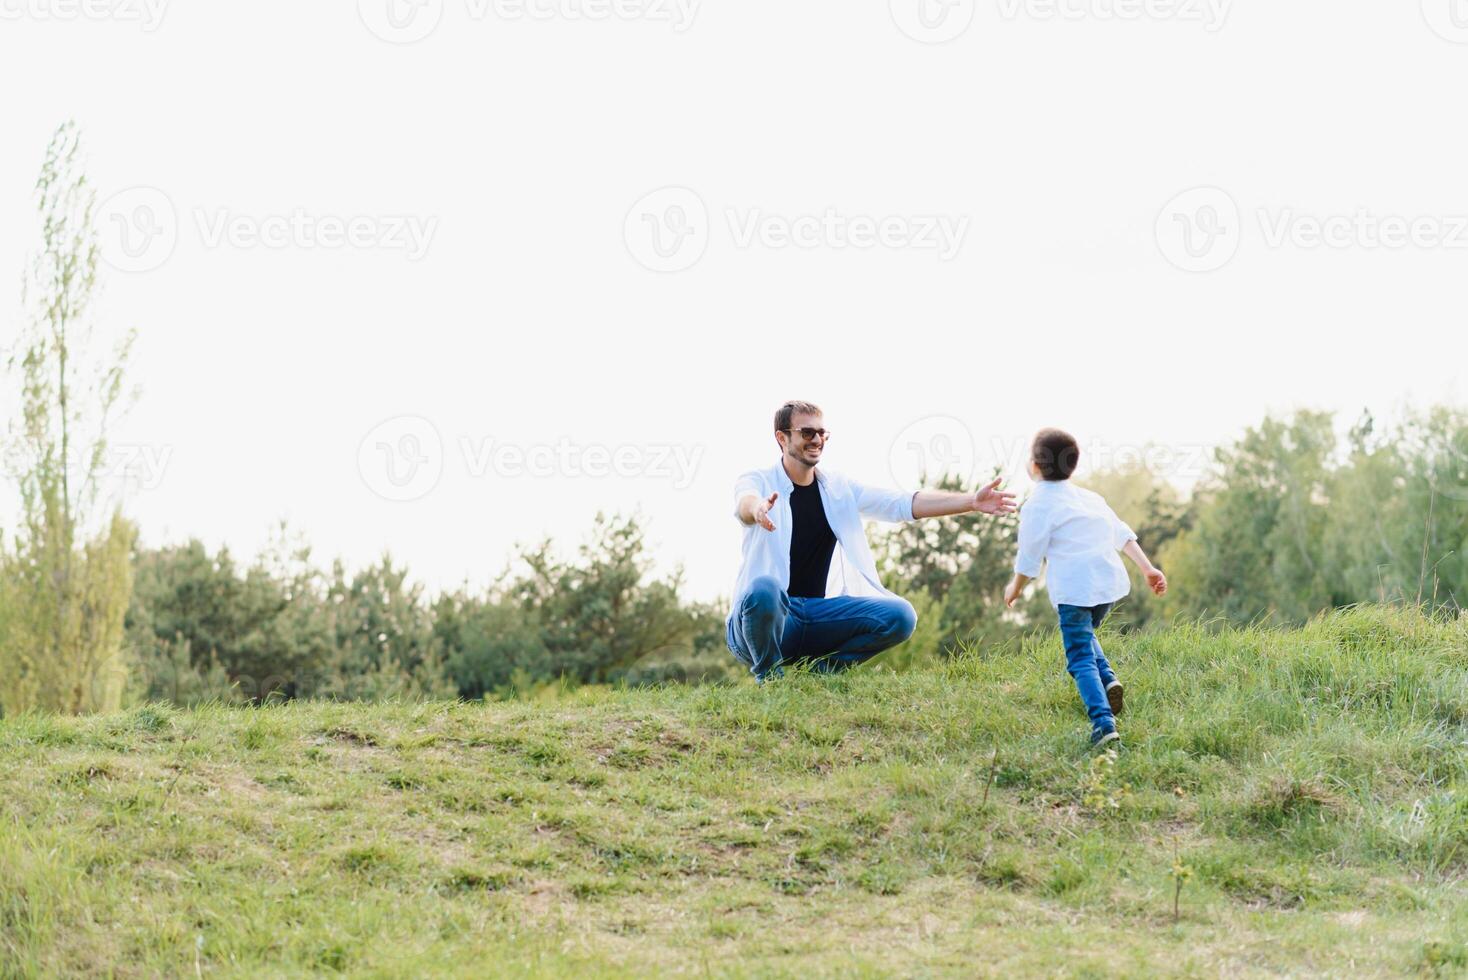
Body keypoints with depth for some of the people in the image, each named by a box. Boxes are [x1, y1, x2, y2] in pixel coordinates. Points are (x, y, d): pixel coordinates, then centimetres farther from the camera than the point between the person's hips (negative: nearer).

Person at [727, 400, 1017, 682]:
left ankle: (823, 667, 2)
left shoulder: (839, 488, 11)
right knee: (764, 590, -39)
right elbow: (746, 502, -28)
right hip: (767, 617, -4)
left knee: (899, 615, -15)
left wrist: (971, 502, -11)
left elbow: (903, 503, 2)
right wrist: (758, 509, -55)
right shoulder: (759, 482, -3)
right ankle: (768, 675, -12)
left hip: (817, 613, 4)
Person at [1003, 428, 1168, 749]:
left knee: (1081, 659, -6)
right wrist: (1147, 568, 19)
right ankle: (1109, 681, 8)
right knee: (1084, 634, 31)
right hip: (1111, 580, 7)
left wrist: (1015, 588, 18)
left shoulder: (1037, 506, -2)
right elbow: (1123, 534, 16)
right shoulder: (1089, 497, 18)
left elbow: (1029, 559, 1)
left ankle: (1104, 724, -23)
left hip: (1073, 589, -7)